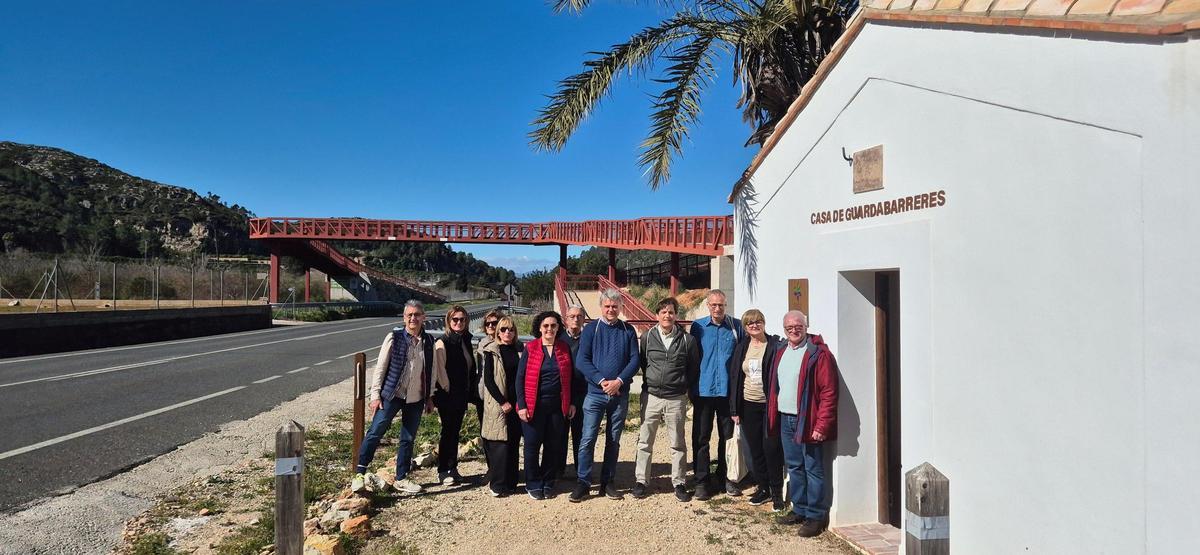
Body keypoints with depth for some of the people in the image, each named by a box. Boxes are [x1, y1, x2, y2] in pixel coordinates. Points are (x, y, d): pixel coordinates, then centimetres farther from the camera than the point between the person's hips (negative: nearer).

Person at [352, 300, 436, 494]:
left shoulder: (428, 341, 3)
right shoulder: (394, 338, -7)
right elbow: (380, 367, -5)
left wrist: (429, 397, 11)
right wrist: (375, 395, -8)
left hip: (416, 398, 4)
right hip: (392, 395, -4)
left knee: (408, 439, 11)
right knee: (375, 432, -10)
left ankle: (401, 479, 23)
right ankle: (360, 473, 0)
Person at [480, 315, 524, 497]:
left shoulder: (519, 350, 10)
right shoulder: (491, 351, -2)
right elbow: (488, 380, -7)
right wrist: (502, 402, -12)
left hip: (516, 404, 4)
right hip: (497, 404, -4)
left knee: (513, 443, 7)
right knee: (500, 443, -5)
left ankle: (510, 481, 16)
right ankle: (497, 485, 3)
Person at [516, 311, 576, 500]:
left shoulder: (565, 348, 5)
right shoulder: (530, 348, -2)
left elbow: (570, 377, 10)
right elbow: (520, 377, -3)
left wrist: (572, 402, 6)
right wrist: (522, 405, -8)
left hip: (558, 406, 2)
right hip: (534, 405, -2)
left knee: (554, 446, 8)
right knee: (532, 445, 4)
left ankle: (548, 483, 22)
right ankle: (533, 484, 18)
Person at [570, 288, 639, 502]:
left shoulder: (628, 331, 6)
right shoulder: (591, 329, 2)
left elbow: (634, 360, 1)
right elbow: (582, 361, -4)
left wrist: (619, 381, -14)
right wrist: (601, 381, -16)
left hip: (620, 394, 2)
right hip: (595, 393, -2)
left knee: (614, 441, 9)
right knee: (588, 439, -4)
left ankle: (607, 482, 18)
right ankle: (583, 482, 6)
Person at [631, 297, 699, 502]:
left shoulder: (687, 339, -1)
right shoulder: (647, 337, 1)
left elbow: (694, 367, 8)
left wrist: (682, 384, 6)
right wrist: (650, 381, 7)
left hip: (676, 399, -1)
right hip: (651, 396, 1)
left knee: (678, 443, 8)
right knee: (645, 441, 6)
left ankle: (679, 482, 18)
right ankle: (640, 480, 16)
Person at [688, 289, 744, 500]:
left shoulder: (736, 326, 1)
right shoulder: (698, 326, 0)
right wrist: (691, 387, 2)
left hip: (728, 390, 1)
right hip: (703, 390, -1)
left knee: (727, 436, 11)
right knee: (701, 437, 3)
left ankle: (725, 477, 25)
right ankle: (701, 480, 12)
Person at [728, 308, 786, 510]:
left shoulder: (775, 345, -5)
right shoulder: (741, 348, 8)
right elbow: (734, 378, 9)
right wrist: (734, 409, 6)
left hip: (770, 404, -4)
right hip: (749, 406, 4)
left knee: (771, 448, -5)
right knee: (755, 450, 10)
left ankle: (777, 492, 9)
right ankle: (763, 488, 24)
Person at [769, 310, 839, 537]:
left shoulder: (818, 353, -12)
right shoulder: (781, 352, 13)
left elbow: (829, 392, -16)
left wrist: (822, 425, -20)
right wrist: (773, 415, 11)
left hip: (807, 421, -7)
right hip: (785, 419, 7)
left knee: (812, 469, 0)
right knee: (793, 467, 16)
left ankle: (816, 516, 10)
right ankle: (799, 509, 28)